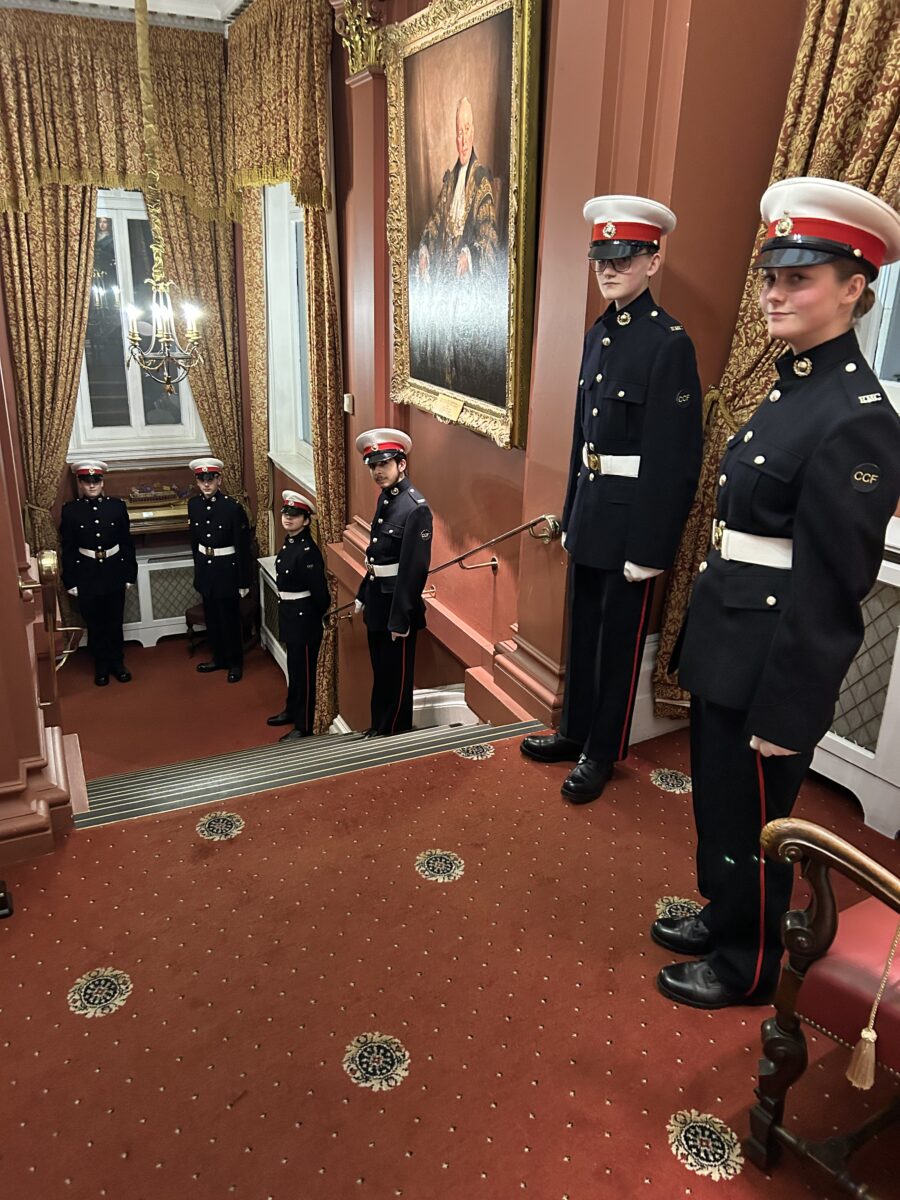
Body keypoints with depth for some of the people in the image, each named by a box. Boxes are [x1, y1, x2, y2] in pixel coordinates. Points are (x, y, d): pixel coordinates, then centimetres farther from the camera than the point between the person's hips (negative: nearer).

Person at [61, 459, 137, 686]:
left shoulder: (117, 505, -2)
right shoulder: (70, 510, -4)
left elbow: (127, 542, 1)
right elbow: (68, 549, -2)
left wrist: (130, 573, 0)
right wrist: (70, 581, -3)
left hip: (114, 571, 1)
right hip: (86, 574, 0)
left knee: (115, 621, 10)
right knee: (94, 623, 10)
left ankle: (117, 662, 25)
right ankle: (101, 666, 23)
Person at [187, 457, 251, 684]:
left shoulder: (233, 507, -16)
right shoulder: (193, 504, 0)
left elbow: (243, 546, -13)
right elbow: (194, 539, 13)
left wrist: (244, 581, -12)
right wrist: (198, 566, 17)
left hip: (227, 568, -5)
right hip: (205, 568, 5)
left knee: (229, 618, 5)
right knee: (211, 617, 16)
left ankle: (235, 663, 21)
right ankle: (219, 658, 32)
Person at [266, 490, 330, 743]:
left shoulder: (307, 551, -23)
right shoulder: (288, 543, 6)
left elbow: (320, 591, -21)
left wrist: (315, 618, -7)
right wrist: (287, 613, 13)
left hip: (304, 618, -9)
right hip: (291, 615, 9)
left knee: (304, 671, 2)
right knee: (294, 667, 23)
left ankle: (304, 727, 14)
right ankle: (292, 710, 40)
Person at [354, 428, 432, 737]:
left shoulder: (415, 507, -20)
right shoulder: (385, 499, 7)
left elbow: (416, 568, -22)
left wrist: (400, 619, -21)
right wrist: (363, 595, 16)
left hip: (397, 604, -8)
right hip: (377, 600, 8)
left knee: (396, 675, 7)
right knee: (380, 671, 20)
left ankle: (395, 735, 23)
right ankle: (378, 728, 35)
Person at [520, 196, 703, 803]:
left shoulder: (670, 341, -14)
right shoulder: (600, 333, 10)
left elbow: (678, 457, -17)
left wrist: (650, 546, -18)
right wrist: (571, 514, 14)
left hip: (633, 517, -7)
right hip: (590, 510, 8)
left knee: (619, 638, 7)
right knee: (583, 628, 18)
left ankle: (602, 752, 24)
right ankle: (576, 731, 35)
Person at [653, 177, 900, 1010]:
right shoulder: (792, 388, 9)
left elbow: (830, 583, -20)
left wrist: (782, 710, -17)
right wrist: (706, 649, 16)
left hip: (773, 660, -9)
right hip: (727, 643, 9)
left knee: (752, 815, 10)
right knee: (716, 798, 23)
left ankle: (748, 967, 34)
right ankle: (723, 917, 46)